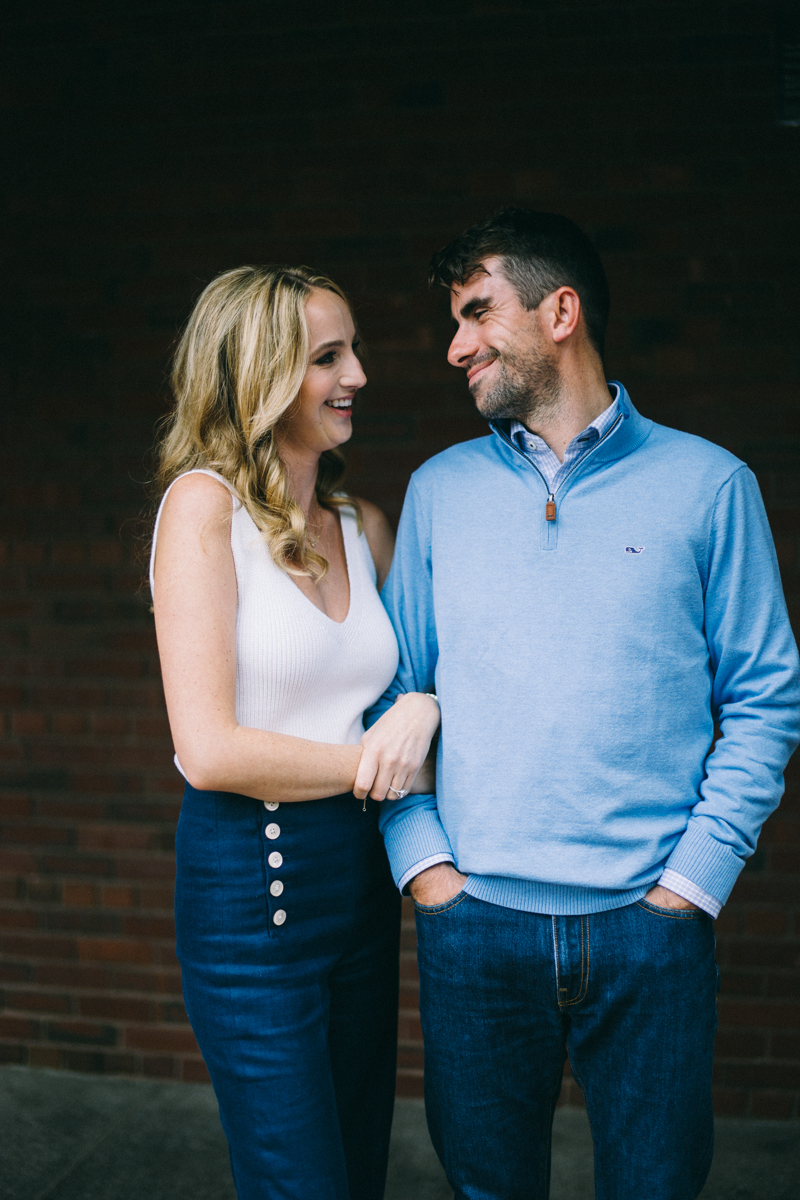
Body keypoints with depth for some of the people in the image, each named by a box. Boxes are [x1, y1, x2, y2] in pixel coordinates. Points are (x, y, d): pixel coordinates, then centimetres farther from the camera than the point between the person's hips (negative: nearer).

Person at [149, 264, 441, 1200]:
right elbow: (210, 751, -19)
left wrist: (421, 709, -8)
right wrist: (375, 762, -10)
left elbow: (416, 669, 16)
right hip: (248, 883, -6)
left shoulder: (364, 525, 8)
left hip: (360, 875, 7)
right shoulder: (204, 503, -11)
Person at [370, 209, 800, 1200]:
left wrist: (697, 875, -7)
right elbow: (393, 690, 8)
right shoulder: (438, 489, 6)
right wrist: (420, 856, -3)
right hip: (472, 918, 2)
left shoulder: (708, 485, -1)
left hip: (649, 926, -1)